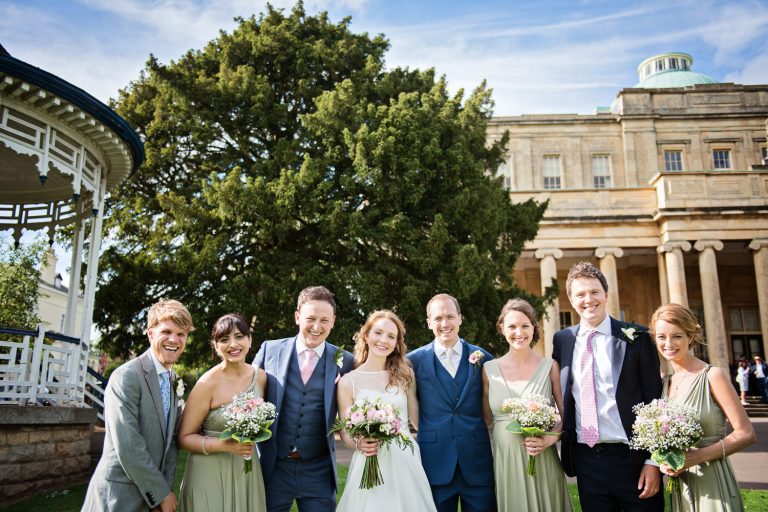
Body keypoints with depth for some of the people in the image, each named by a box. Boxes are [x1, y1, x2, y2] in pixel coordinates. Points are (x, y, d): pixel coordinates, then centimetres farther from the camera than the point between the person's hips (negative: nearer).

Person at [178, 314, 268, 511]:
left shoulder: (261, 377, 0)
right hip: (210, 474, -5)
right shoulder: (208, 383, -15)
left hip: (249, 472, 5)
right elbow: (185, 438, -10)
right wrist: (225, 445, -22)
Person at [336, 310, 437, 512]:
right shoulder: (348, 381, -2)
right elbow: (346, 432, 0)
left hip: (407, 460, 2)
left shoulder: (405, 374, 4)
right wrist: (359, 443, -19)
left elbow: (417, 419, 9)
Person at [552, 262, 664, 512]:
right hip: (585, 461, 3)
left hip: (632, 460, -3)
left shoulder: (635, 337, -3)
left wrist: (653, 461, -8)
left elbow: (655, 402, -4)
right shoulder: (562, 340, 6)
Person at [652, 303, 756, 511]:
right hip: (678, 487, 5)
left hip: (712, 484, -5)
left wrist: (696, 457, -20)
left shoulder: (713, 375, -9)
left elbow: (746, 434, -11)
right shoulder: (665, 383, 6)